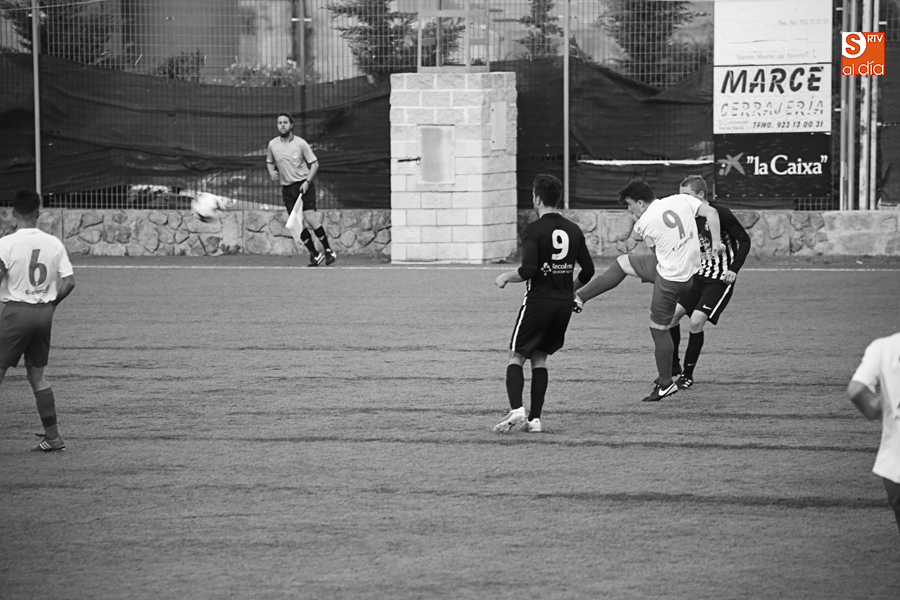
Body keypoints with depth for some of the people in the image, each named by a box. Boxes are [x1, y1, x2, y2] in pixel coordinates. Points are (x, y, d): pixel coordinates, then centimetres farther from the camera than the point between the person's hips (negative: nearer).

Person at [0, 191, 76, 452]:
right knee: (37, 374, 14)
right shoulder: (54, 244, 3)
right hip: (44, 313, 5)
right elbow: (69, 281, -1)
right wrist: (51, 303, 12)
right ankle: (53, 436, 13)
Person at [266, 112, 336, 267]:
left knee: (309, 218, -19)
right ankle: (315, 254, 10)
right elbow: (269, 162, 22)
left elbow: (314, 163, -1)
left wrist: (308, 181, -13)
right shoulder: (272, 145, 4)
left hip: (304, 185, -4)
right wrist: (272, 172, 0)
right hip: (287, 188, 4)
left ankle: (328, 250, -8)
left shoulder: (300, 143, -5)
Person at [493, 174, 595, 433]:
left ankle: (516, 410, -17)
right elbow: (588, 270, 10)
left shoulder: (533, 230, -11)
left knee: (516, 356, 3)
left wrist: (506, 277, -2)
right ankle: (535, 418, 8)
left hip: (538, 302, -5)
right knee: (540, 358, 14)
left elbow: (528, 270, -20)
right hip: (564, 305, 5)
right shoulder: (574, 230, 7)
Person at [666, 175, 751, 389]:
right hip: (697, 275, 6)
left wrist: (734, 269, -19)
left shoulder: (720, 214, -16)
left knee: (696, 321, -18)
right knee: (671, 314, -7)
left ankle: (688, 374, -3)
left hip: (720, 279, -6)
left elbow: (744, 241, -10)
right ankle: (673, 366, 11)